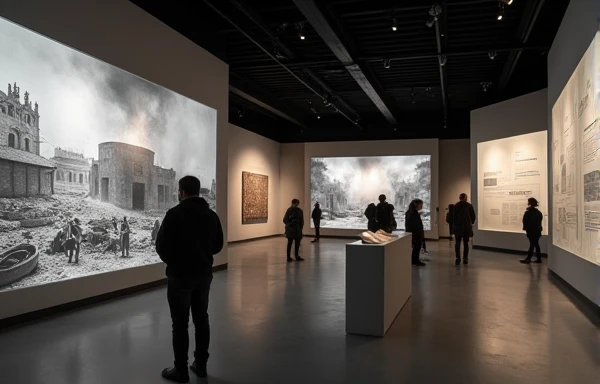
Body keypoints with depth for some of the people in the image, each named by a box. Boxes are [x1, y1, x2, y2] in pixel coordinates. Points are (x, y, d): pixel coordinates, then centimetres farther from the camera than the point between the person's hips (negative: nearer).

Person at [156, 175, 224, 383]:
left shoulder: (175, 213, -15)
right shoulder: (211, 215, 3)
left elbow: (161, 245, -13)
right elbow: (217, 246, 9)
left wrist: (171, 261, 7)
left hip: (180, 275, -5)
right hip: (204, 274, 6)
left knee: (180, 323, 3)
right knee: (201, 319, 14)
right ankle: (201, 364, 23)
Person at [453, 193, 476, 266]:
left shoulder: (456, 205, -3)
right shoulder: (469, 206, 1)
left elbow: (453, 216, -6)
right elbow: (473, 216, 2)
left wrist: (453, 224, 6)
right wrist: (471, 223, 18)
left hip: (458, 226, -1)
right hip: (467, 227, 1)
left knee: (458, 242, 3)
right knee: (466, 243, 10)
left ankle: (458, 259, -9)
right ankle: (465, 259, 11)